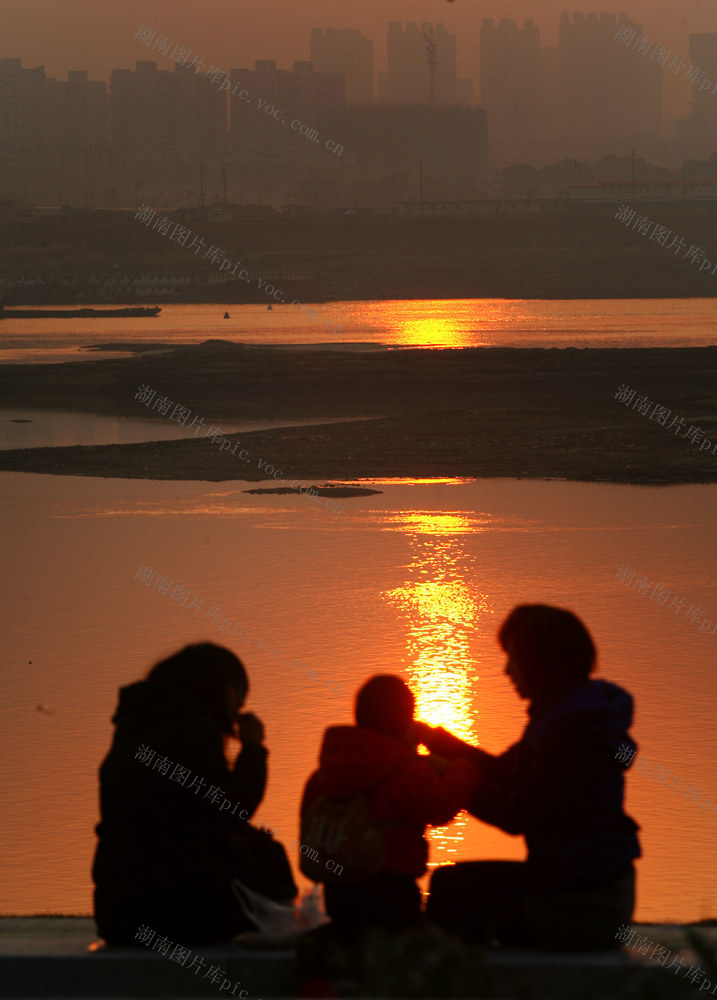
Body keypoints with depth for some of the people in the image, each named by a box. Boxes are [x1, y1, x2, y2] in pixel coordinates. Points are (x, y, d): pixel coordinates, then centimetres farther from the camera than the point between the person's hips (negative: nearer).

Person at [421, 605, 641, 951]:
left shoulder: (572, 727, -21)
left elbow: (520, 817, -19)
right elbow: (504, 772, 19)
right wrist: (435, 737, 13)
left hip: (580, 904, -10)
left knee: (453, 890, -4)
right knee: (450, 882, 16)